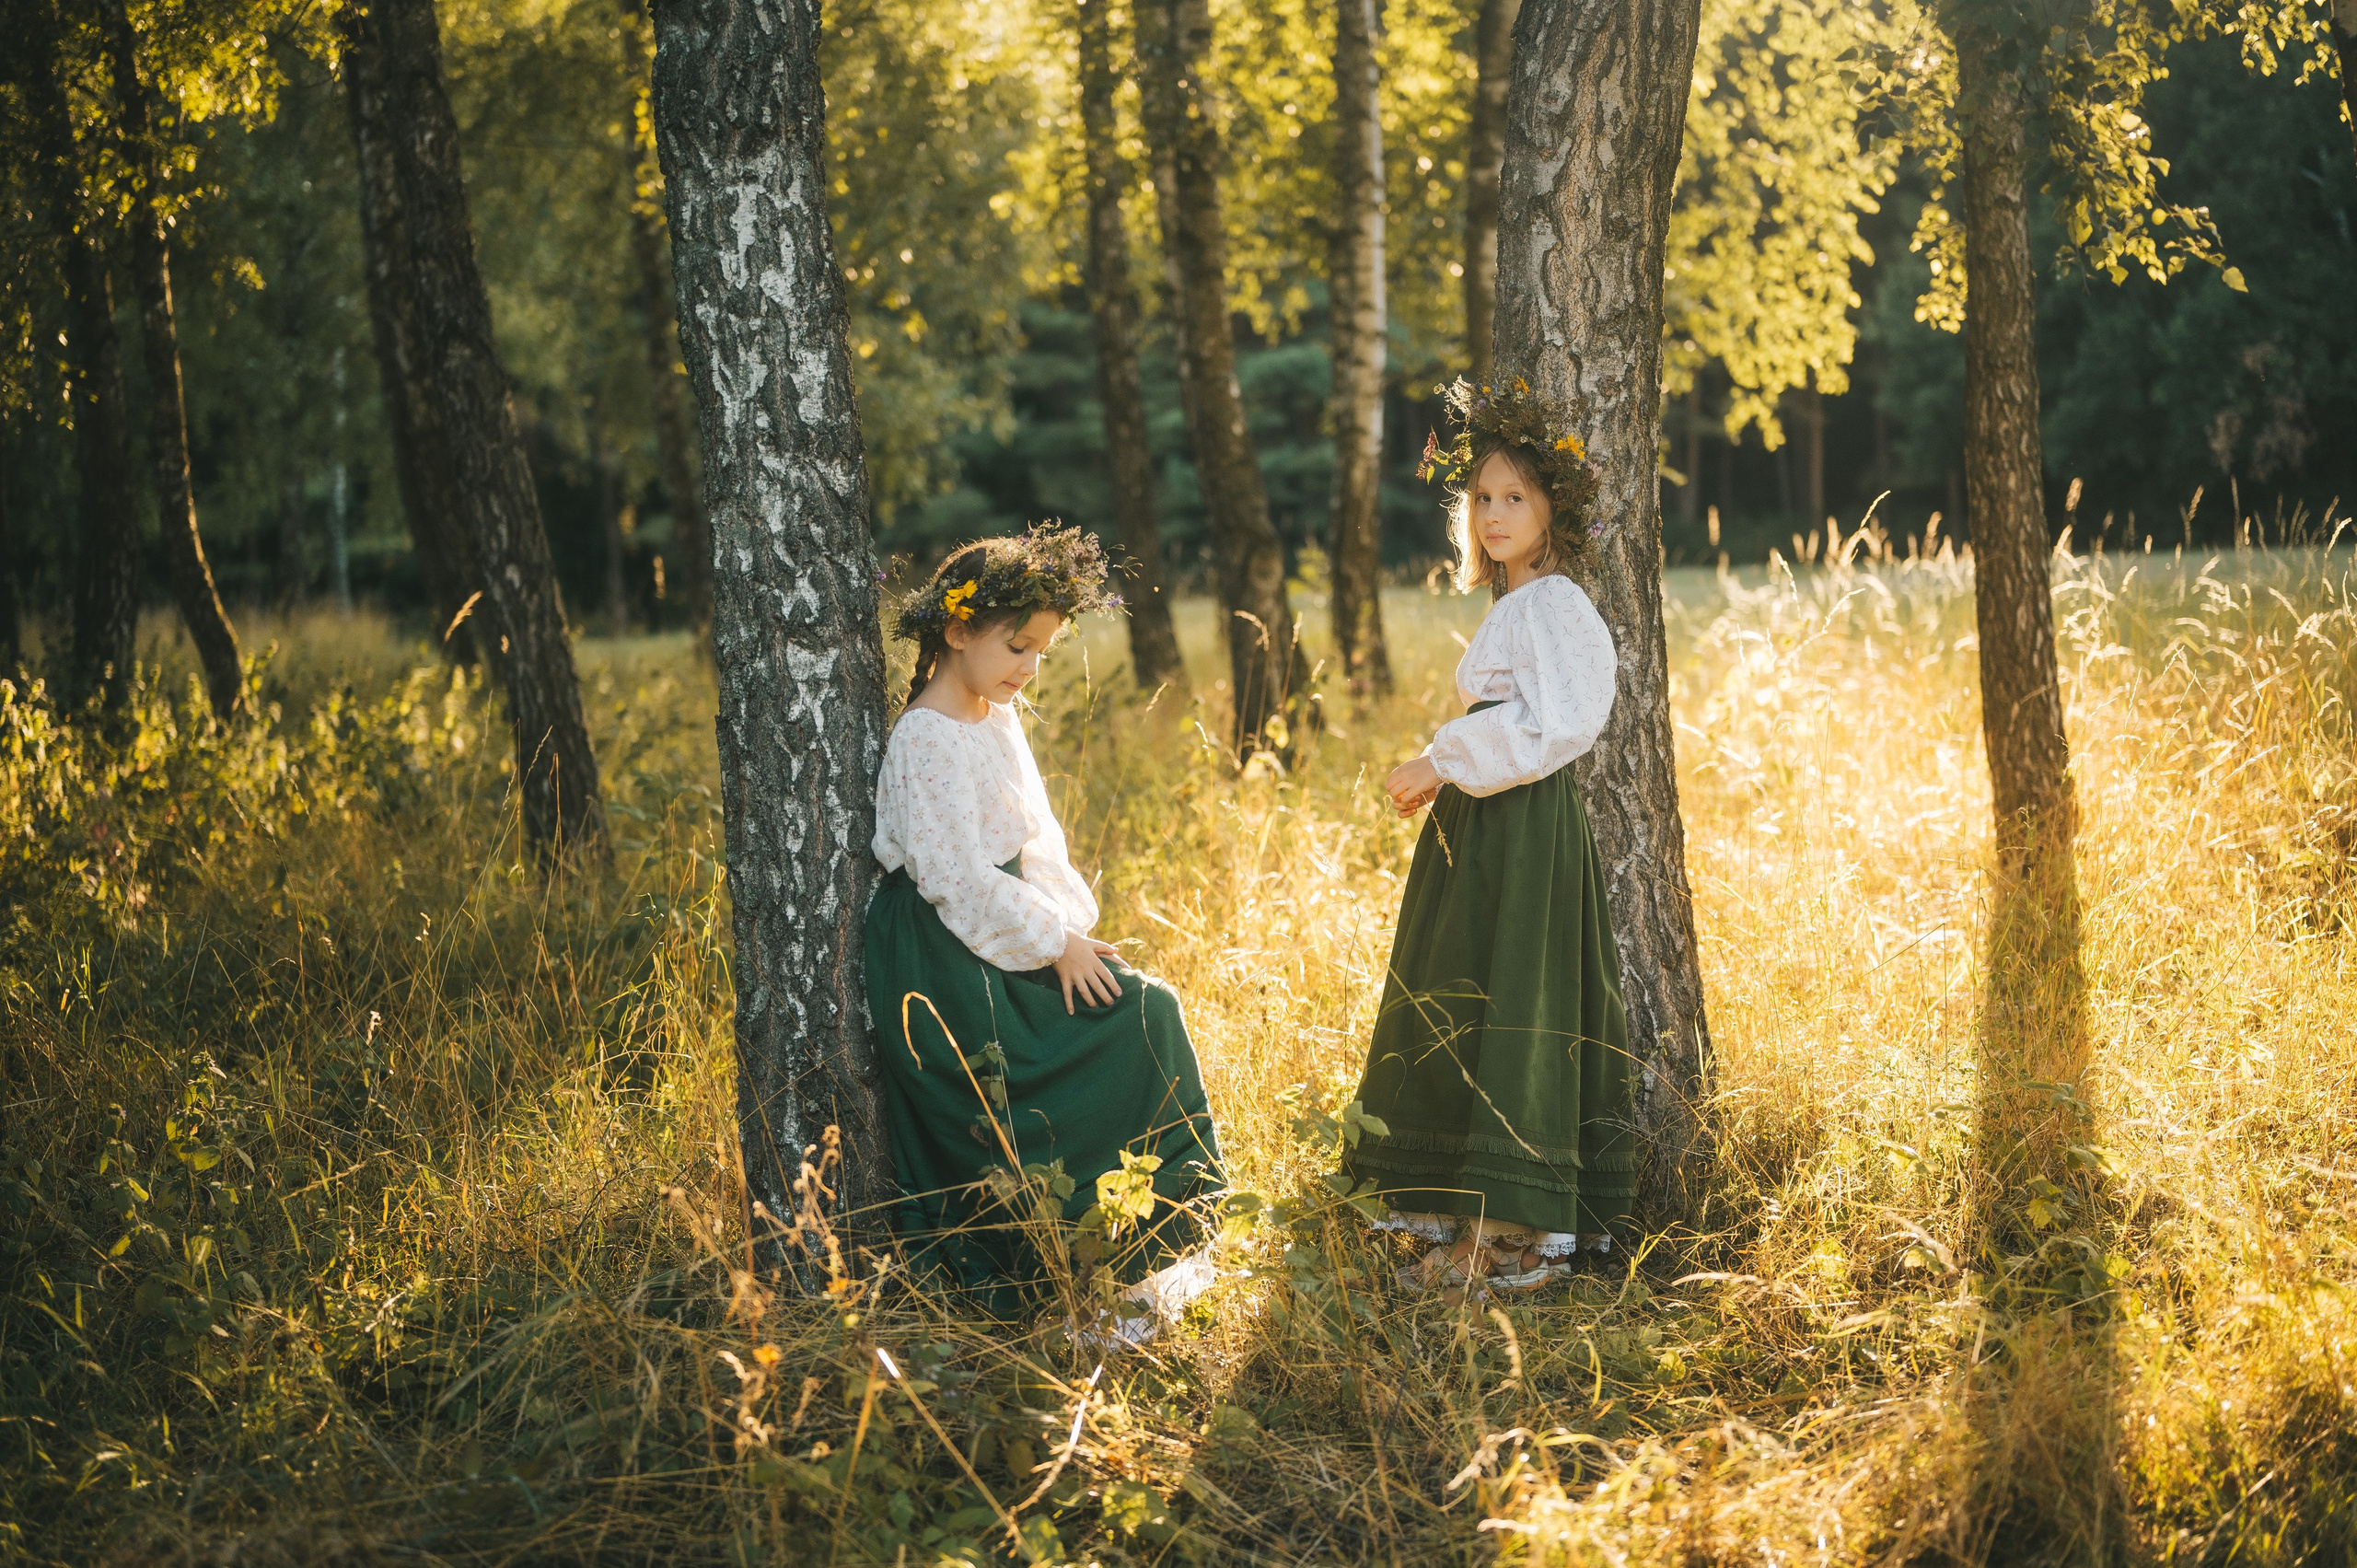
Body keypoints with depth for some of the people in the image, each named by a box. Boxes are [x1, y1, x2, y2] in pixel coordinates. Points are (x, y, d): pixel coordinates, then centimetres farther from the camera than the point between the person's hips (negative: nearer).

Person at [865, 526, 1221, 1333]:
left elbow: (1036, 843, 14)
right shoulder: (927, 742, -17)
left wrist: (1069, 930, 1)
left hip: (1002, 942, 9)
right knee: (1137, 1018, -14)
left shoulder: (999, 720, 12)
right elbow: (959, 879, -21)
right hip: (944, 961, -9)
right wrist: (1055, 944, -17)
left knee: (1147, 1013, -1)